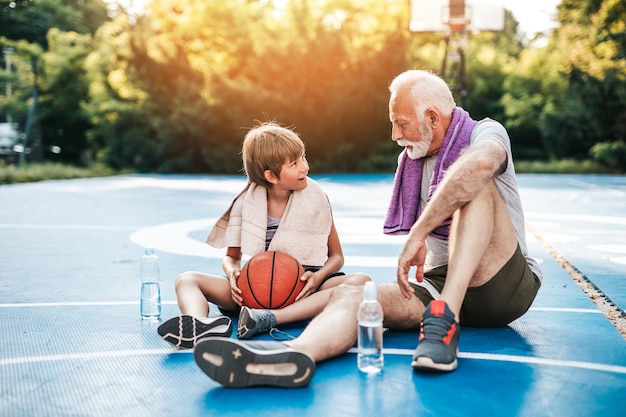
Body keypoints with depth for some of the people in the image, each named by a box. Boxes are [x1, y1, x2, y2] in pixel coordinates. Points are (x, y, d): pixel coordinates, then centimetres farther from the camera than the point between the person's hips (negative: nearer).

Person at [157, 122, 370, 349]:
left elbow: (336, 256, 5)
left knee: (361, 281, -29)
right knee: (187, 279, -14)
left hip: (302, 290, -1)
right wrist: (232, 273, -15)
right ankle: (201, 324, -50)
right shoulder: (247, 204, 1)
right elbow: (232, 257, 10)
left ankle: (269, 319, -43)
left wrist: (318, 277, -18)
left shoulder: (315, 198, 1)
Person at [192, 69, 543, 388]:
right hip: (440, 284, 5)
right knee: (350, 295, -23)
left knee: (475, 185, -28)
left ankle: (444, 320, -37)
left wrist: (417, 234, -33)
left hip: (506, 287, -4)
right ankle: (296, 353, -57)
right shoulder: (412, 158, 17)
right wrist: (419, 255, 5)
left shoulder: (486, 132, -4)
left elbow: (480, 163, -32)